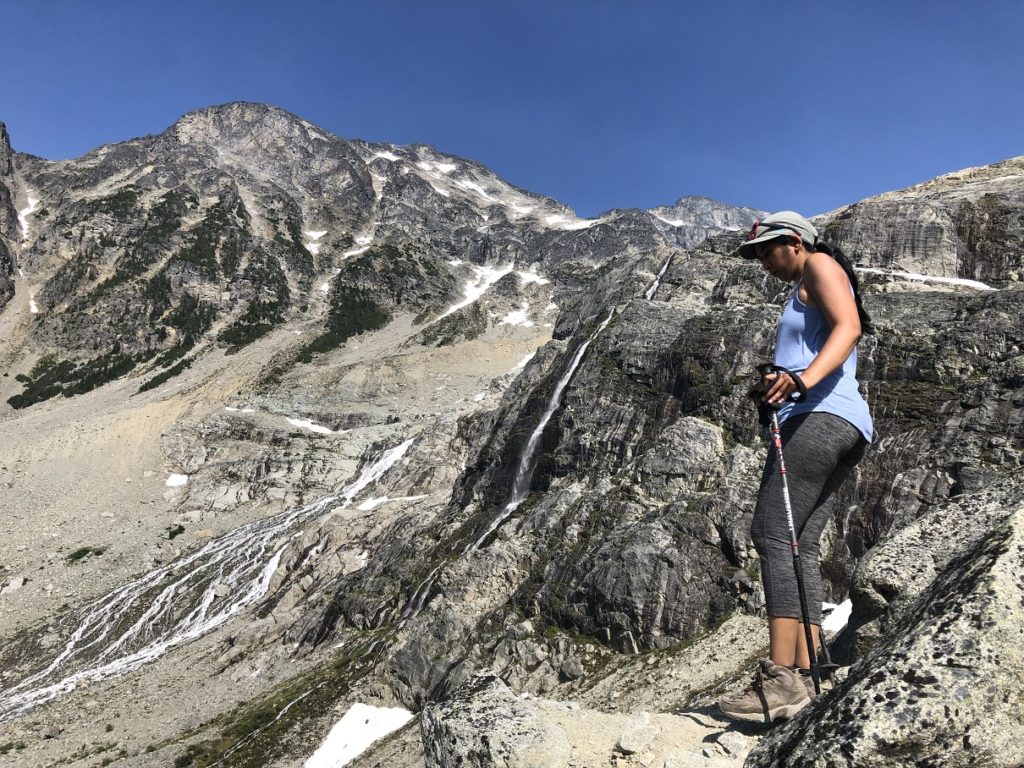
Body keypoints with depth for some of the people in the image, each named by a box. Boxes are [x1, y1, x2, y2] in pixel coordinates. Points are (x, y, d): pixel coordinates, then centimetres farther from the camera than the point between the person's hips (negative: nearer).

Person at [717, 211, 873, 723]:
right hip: (845, 427, 10)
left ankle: (781, 678, -23)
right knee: (799, 546, 1)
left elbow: (849, 326, -11)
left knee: (771, 533, -18)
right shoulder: (804, 296, 33)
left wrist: (805, 377, -29)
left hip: (822, 415, -10)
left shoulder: (821, 265, 7)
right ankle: (803, 678, -3)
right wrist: (776, 387, 14)